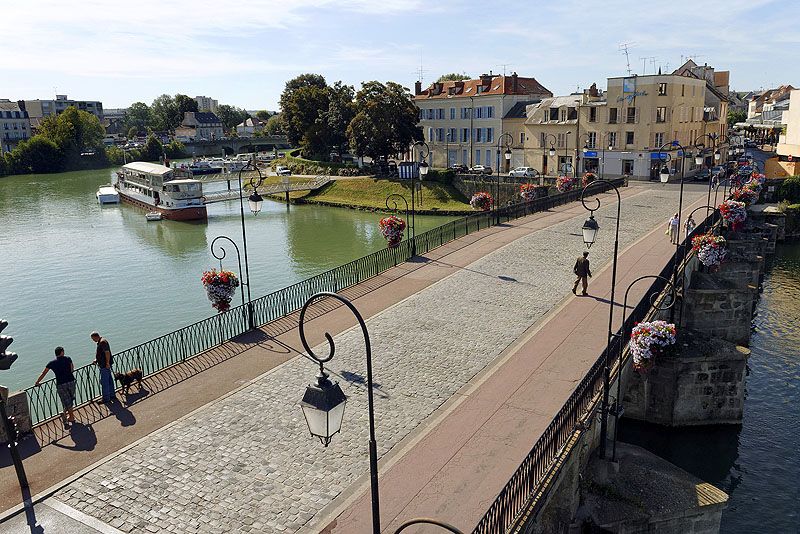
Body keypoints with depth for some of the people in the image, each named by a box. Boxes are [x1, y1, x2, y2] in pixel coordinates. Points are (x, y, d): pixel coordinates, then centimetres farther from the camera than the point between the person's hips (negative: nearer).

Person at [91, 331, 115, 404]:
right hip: (105, 365, 10)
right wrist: (96, 359, 11)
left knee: (104, 382, -4)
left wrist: (107, 363, -23)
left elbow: (107, 352, -24)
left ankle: (106, 399, 2)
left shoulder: (102, 342, -18)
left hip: (105, 365, -10)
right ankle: (112, 396, 24)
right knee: (109, 380, 16)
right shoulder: (100, 342, 15)